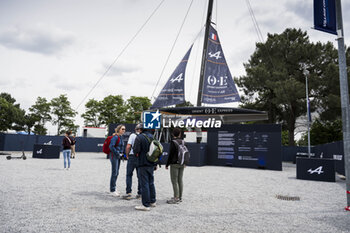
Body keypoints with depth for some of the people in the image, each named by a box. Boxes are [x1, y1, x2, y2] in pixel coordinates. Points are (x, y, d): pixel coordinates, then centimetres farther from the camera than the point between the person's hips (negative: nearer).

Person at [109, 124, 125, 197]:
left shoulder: (121, 137, 13)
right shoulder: (115, 137, -15)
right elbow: (111, 146, -23)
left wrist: (122, 153, 11)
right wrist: (117, 153, -16)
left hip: (118, 156, 9)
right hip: (114, 156, -9)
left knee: (116, 172, 14)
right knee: (114, 172, -6)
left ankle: (113, 188, 26)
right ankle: (112, 190, 2)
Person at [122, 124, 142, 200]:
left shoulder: (133, 135, -4)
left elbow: (128, 146, -11)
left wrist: (127, 155, 3)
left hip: (132, 157, -3)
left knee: (129, 175, 6)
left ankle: (128, 193, -1)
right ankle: (140, 193, 14)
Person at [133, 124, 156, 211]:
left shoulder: (139, 137, -11)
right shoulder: (152, 136, 11)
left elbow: (136, 151, -18)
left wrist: (136, 153, 7)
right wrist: (155, 164, 18)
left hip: (143, 164, -7)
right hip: (151, 164, 7)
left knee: (144, 184, -4)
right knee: (151, 183, 17)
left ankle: (146, 205, -1)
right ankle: (152, 201, 27)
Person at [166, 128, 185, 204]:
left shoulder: (173, 142, -13)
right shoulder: (183, 142, 6)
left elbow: (171, 154, -14)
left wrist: (167, 164, -6)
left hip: (174, 164, -7)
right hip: (182, 164, 7)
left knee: (174, 181, -2)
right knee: (180, 180, 13)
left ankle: (176, 198, -1)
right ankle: (180, 197, 21)